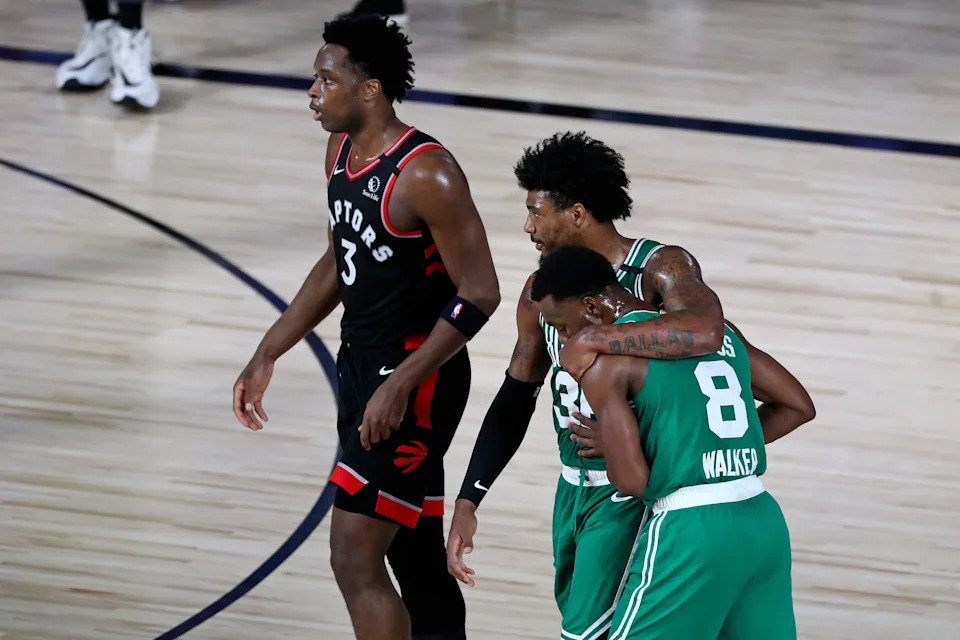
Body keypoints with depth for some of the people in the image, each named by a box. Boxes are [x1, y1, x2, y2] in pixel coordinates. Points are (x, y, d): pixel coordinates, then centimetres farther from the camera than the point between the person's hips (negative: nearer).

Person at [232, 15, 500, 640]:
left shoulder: (427, 175, -22)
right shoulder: (342, 151, 5)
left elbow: (479, 295, -20)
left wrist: (400, 385, -24)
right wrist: (268, 354, 14)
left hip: (417, 378, -9)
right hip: (360, 364, 9)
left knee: (355, 557, -11)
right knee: (415, 555, 16)